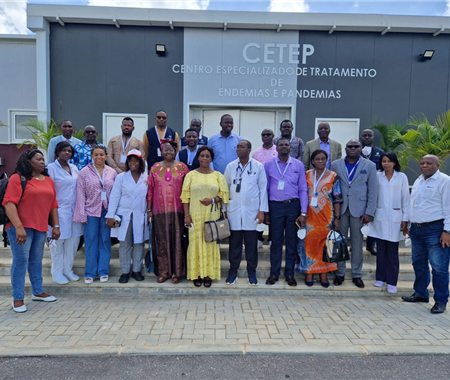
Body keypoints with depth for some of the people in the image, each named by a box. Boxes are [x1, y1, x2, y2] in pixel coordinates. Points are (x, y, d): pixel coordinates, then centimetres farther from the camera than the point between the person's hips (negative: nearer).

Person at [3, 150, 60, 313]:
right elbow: (9, 203, -15)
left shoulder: (48, 180, 11)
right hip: (20, 227, -5)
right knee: (21, 261, -2)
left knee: (36, 260, 14)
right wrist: (18, 227, -22)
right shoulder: (17, 178, -6)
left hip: (41, 228, 6)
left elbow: (53, 205, 13)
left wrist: (56, 226, 9)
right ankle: (18, 298, 10)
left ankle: (37, 292, 26)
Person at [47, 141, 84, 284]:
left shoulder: (74, 168, 12)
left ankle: (68, 270, 24)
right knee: (59, 242, 2)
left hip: (74, 209, 5)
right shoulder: (51, 168, -5)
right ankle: (57, 273, 17)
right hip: (60, 210, -5)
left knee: (73, 241, 9)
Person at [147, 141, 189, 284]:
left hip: (177, 210, -1)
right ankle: (163, 272, 19)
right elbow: (150, 190, 8)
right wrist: (149, 210, 4)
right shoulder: (155, 168, 8)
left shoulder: (182, 167, 4)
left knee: (177, 241, 3)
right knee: (161, 241, 6)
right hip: (159, 211, 1)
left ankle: (176, 273, 15)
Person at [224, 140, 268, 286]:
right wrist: (224, 209, 5)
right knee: (234, 243, 7)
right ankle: (233, 272, 21)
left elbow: (263, 189, 1)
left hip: (252, 211, -1)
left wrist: (262, 210, -3)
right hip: (234, 211, 1)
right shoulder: (230, 166, 6)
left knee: (252, 244, 6)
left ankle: (252, 273, 20)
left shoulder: (258, 167, 1)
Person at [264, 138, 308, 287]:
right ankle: (274, 273, 16)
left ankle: (289, 273, 19)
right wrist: (265, 212, 3)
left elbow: (303, 189, 4)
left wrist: (303, 213, -3)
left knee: (292, 240, 7)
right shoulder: (268, 165, 4)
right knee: (276, 240, 4)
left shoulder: (298, 165, 4)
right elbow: (265, 189, 6)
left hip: (293, 205, 1)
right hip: (275, 206, 0)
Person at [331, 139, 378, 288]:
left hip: (359, 209, -1)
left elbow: (373, 191, 1)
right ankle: (340, 273, 19)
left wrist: (369, 212, -5)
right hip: (340, 209, 1)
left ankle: (356, 274, 20)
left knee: (357, 242, 7)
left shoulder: (369, 166, 4)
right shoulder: (336, 165, 6)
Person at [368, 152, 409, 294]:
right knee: (381, 250, 8)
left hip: (395, 218, -1)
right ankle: (380, 278, 19)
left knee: (392, 251, 1)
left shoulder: (401, 177, 3)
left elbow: (405, 199, 3)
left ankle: (392, 282, 10)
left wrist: (405, 219, 0)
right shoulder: (377, 176, 4)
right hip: (380, 217, 1)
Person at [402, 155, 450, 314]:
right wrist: (409, 225, 19)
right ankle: (420, 294, 30)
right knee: (419, 263, 16)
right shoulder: (418, 180, 16)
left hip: (435, 229, -8)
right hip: (416, 229, 8)